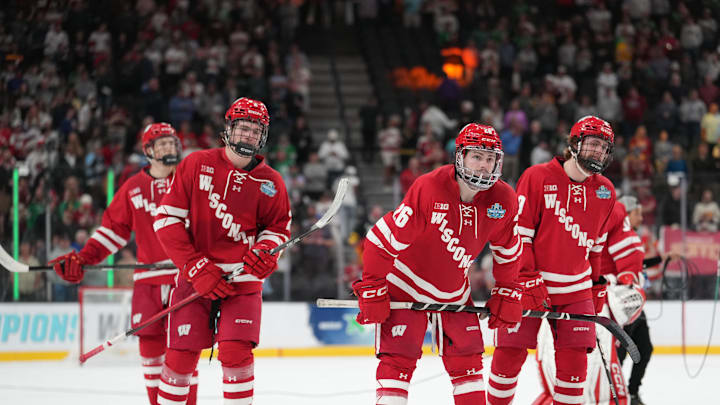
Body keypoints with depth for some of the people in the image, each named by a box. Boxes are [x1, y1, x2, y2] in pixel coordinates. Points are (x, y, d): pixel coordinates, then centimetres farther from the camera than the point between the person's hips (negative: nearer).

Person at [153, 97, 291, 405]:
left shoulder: (270, 182, 2)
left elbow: (279, 226, 15)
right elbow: (167, 219, -4)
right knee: (180, 356, -2)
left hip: (242, 280, 0)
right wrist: (197, 269, -12)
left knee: (236, 354, -13)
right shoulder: (197, 165, -2)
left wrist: (266, 250, -10)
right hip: (195, 278, 0)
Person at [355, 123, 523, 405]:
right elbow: (383, 238, -22)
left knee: (466, 360, 4)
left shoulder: (503, 200, -12)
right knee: (399, 359, -11)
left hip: (454, 292, 5)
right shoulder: (428, 189, -27)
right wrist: (372, 291, -20)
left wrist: (507, 295, 8)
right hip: (406, 285, -5)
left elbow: (508, 251, 7)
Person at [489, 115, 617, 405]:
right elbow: (518, 232, -9)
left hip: (576, 288, 4)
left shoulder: (605, 192, 7)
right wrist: (529, 280, -15)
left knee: (574, 356, -4)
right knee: (510, 353, -4)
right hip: (529, 282, -4)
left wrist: (598, 283, 18)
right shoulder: (538, 178, -9)